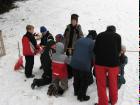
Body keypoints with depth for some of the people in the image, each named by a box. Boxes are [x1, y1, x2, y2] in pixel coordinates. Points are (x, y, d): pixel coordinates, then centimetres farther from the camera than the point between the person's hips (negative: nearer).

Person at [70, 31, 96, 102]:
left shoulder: (79, 40, 14)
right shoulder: (93, 43, -5)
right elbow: (93, 55, -4)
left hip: (74, 63, 7)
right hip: (84, 65, -6)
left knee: (76, 79, 23)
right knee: (84, 81, 9)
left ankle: (76, 92, 40)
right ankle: (81, 96, 16)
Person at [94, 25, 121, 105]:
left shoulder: (100, 35, 10)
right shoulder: (117, 36, 8)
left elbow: (95, 49, 9)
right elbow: (118, 50, 10)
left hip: (100, 62, 0)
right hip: (113, 62, 0)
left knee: (101, 84, 9)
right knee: (113, 83, 17)